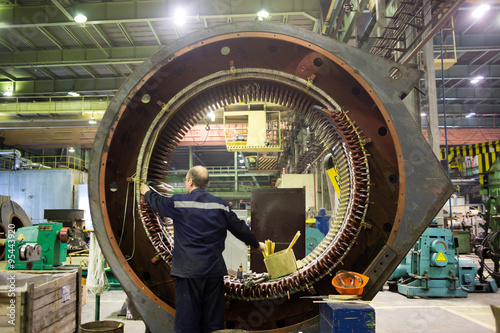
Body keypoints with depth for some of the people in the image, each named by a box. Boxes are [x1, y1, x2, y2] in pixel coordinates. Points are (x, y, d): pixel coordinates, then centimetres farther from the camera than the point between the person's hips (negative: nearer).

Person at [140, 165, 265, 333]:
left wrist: (146, 192, 36)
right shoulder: (221, 205, 3)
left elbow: (158, 202, 13)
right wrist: (257, 244, 28)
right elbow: (240, 228, 11)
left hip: (189, 271, -3)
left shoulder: (179, 202, -6)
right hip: (214, 270, 4)